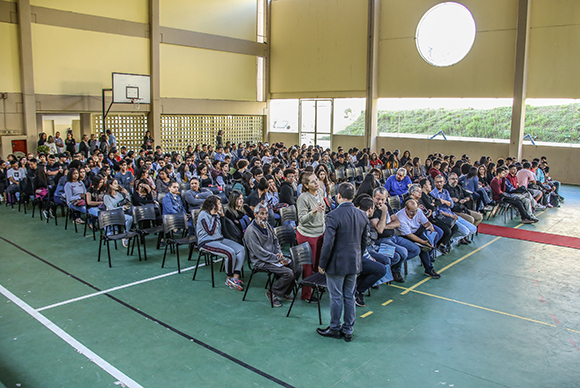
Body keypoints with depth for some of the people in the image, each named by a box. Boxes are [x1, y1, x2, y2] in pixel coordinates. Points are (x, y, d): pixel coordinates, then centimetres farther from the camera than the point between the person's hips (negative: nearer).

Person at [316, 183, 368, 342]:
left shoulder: (334, 216, -20)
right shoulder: (362, 215, 1)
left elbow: (328, 243, -20)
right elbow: (364, 241, 10)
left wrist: (322, 264, -9)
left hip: (337, 263, -6)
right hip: (354, 263, 6)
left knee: (336, 297, 8)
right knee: (349, 296, 15)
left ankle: (334, 329, 23)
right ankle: (348, 330, 25)